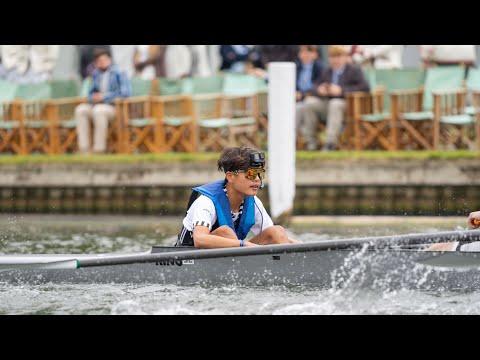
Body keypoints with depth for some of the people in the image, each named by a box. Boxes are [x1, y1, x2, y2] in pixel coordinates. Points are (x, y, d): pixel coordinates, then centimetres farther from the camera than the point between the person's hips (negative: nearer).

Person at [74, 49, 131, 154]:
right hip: (97, 105, 6)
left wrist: (104, 96, -15)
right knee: (80, 109, -22)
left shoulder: (119, 73, -5)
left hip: (116, 107, -6)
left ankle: (99, 149, -35)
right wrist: (93, 97, -3)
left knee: (98, 110, -37)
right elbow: (91, 93, 23)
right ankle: (84, 149, -28)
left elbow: (126, 93, -14)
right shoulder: (96, 74, 14)